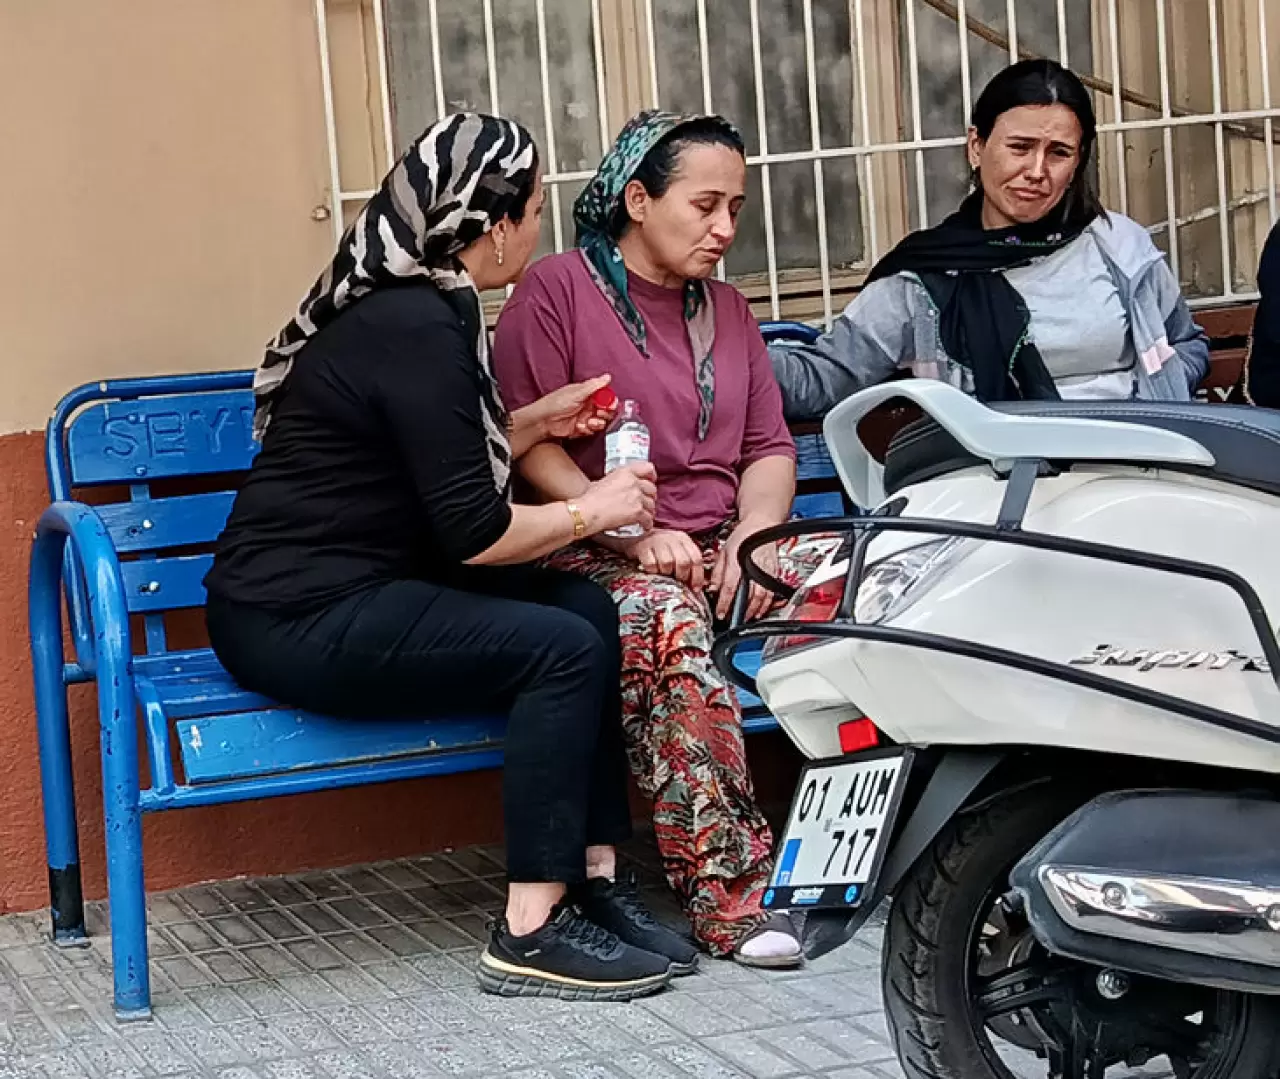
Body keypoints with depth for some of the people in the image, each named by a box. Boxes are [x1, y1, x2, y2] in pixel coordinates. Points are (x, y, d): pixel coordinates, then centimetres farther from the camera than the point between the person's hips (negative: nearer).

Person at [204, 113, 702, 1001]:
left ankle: (591, 880, 0)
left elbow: (444, 466, 23)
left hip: (346, 592, 10)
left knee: (590, 610, 0)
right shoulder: (415, 328, -19)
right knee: (562, 648, -18)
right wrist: (589, 511, -5)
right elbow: (472, 532, -19)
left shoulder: (409, 304, 12)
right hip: (299, 621, -10)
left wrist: (539, 422, 14)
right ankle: (530, 936, -14)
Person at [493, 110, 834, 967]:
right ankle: (730, 893, -38)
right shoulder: (556, 292, 1)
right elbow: (532, 448, -7)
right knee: (667, 623, -39)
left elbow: (770, 448, 16)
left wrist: (752, 534, -5)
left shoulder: (726, 309, 21)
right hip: (601, 558, -6)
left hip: (721, 549, 6)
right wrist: (633, 532, -18)